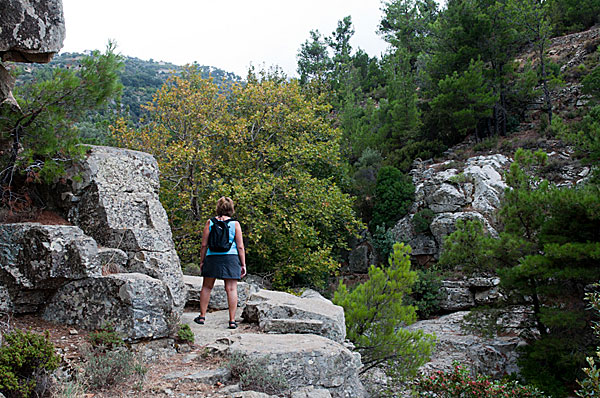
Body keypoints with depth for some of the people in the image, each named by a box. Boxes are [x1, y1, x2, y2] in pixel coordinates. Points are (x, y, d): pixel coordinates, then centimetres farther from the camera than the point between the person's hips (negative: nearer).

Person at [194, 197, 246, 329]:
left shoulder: (210, 222, 2)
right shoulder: (235, 224, 0)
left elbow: (204, 245, 3)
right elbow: (240, 246, -2)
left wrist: (202, 261, 13)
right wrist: (243, 265, 4)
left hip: (212, 258, 1)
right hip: (231, 258, -1)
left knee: (206, 287, 16)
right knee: (231, 289, 1)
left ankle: (202, 316, 21)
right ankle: (232, 320, 0)